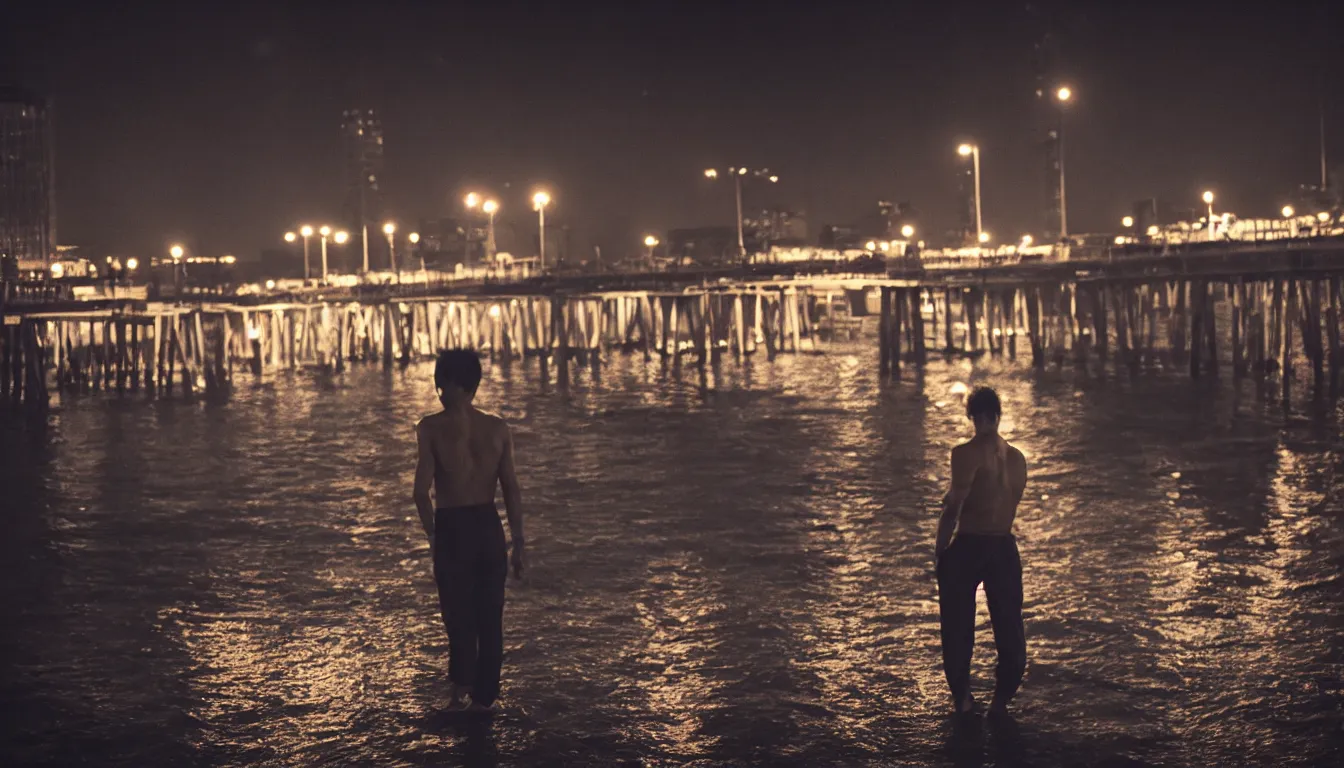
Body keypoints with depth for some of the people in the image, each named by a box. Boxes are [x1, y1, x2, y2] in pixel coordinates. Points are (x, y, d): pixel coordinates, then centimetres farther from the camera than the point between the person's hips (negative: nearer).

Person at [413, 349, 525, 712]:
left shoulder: (431, 427, -6)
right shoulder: (497, 428, 2)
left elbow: (422, 490, -12)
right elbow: (512, 489, 0)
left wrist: (432, 534, 1)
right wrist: (518, 541, 6)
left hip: (452, 526, -3)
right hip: (489, 526, 3)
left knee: (458, 610, 8)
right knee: (489, 615, 12)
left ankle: (463, 685, -4)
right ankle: (484, 697, 18)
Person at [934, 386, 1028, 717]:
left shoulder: (967, 453, -14)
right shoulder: (1017, 458, 4)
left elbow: (954, 507, -16)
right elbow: (1010, 505, 9)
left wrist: (940, 548, -4)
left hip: (968, 546, -5)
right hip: (1005, 547, 5)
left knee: (958, 627, 10)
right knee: (1008, 627, 14)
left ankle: (962, 696, 14)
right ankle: (1002, 698, 18)